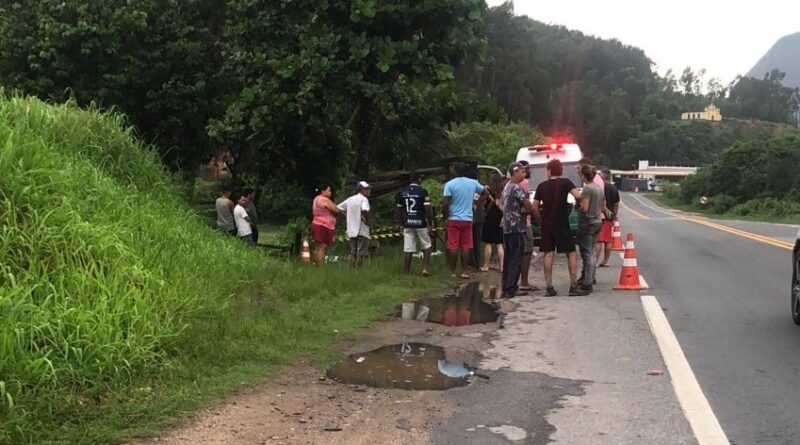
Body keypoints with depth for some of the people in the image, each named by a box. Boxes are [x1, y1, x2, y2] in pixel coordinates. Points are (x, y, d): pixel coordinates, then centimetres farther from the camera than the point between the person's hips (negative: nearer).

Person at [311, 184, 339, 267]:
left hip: (316, 225, 10)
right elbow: (336, 210, -12)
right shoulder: (325, 199, -12)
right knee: (322, 248, -12)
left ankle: (317, 266, 9)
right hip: (324, 226, -10)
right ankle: (321, 268, -15)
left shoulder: (316, 199, 18)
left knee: (317, 248, 8)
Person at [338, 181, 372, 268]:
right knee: (361, 253, -2)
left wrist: (349, 214, 14)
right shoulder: (363, 199, -9)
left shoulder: (350, 199, 12)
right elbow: (365, 211, -27)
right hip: (362, 230, -6)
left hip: (351, 230, 6)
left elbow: (338, 208, 15)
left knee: (353, 252, 11)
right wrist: (369, 221, -13)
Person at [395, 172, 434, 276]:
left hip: (407, 224, 3)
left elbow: (398, 210, 11)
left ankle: (407, 272, 5)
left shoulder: (402, 192, 6)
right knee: (426, 247, 11)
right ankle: (426, 268, 1)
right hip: (421, 224, -3)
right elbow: (428, 209, -10)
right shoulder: (423, 192, -6)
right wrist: (430, 224, -1)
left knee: (407, 249, 4)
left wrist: (401, 224, 20)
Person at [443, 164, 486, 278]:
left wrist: (445, 216, 0)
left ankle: (453, 272, 3)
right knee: (466, 246, 6)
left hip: (453, 219, -2)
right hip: (467, 219, 2)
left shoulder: (450, 184, -7)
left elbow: (445, 203, -12)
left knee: (453, 247, 1)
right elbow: (484, 191, 18)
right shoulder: (473, 183, 4)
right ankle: (464, 272, 5)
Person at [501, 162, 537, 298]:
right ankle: (511, 289, -5)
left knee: (508, 258, 12)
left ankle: (506, 287, 15)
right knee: (516, 259, -5)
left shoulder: (507, 188, 15)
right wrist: (524, 211, 4)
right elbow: (529, 208, -17)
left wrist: (521, 211, 8)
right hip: (517, 228, -9)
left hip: (507, 228, 9)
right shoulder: (517, 188, -13)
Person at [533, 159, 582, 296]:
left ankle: (549, 287, 1)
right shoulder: (565, 182, -3)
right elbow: (578, 196, -17)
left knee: (548, 254, 4)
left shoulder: (542, 186, 5)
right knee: (571, 253, 7)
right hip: (562, 224, -2)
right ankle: (573, 285, 1)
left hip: (546, 224, 2)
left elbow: (535, 207, 3)